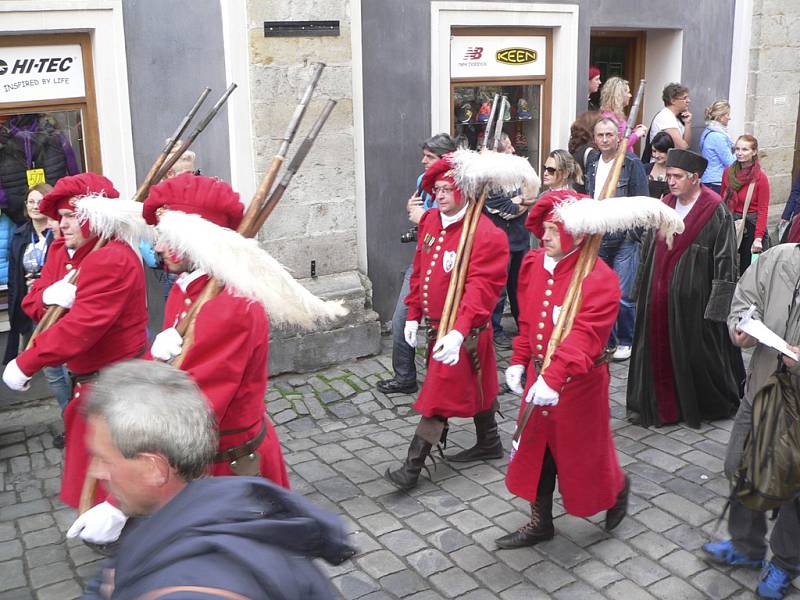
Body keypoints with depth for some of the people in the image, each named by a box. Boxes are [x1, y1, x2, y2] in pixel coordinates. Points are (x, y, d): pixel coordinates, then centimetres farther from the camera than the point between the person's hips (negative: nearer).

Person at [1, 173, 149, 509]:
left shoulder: (112, 260, -24)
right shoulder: (63, 254, 8)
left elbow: (81, 327, -30)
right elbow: (32, 303, 6)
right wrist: (49, 296, -19)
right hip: (90, 381, 10)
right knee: (90, 474, 22)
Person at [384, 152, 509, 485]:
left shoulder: (486, 234, -21)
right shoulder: (430, 221, 5)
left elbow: (481, 288, -30)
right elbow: (419, 270, 12)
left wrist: (458, 332, -39)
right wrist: (414, 315, 11)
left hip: (462, 331, -8)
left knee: (439, 395, -3)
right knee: (475, 385, 22)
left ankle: (412, 466, 4)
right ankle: (489, 443, 40)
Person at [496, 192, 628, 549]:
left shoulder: (598, 279, -23)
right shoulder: (534, 264, 0)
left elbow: (584, 337, -34)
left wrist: (554, 378, -44)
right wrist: (519, 360, 9)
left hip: (578, 384, -6)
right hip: (538, 377, 7)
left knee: (583, 452, 12)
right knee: (536, 449, 15)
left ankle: (617, 489, 45)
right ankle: (540, 523, 33)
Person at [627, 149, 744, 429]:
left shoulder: (716, 212, -11)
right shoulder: (664, 204, 6)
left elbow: (726, 260, -11)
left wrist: (718, 305, -15)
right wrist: (643, 288, 15)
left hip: (694, 298, -5)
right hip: (659, 296, 5)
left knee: (696, 351, 7)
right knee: (658, 348, 9)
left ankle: (712, 405, 28)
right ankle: (653, 404, 21)